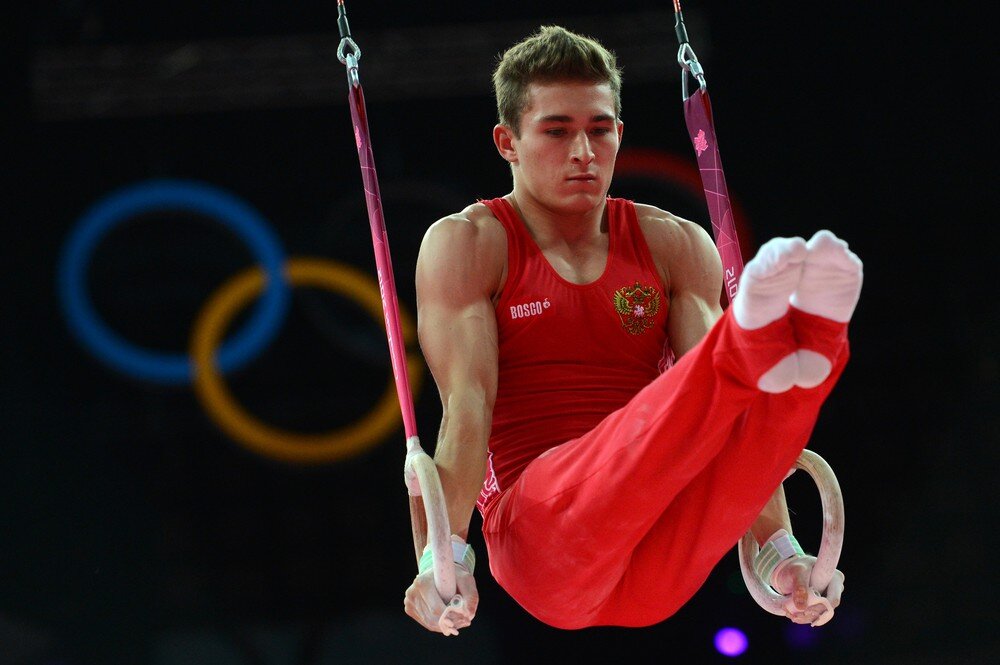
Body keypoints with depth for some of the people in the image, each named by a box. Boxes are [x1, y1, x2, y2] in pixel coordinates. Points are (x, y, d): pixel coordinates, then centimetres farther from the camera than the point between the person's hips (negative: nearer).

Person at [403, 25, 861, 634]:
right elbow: (467, 404, -7)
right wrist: (444, 554, -22)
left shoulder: (678, 247, 16)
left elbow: (716, 405, 5)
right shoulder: (467, 245, 7)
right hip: (540, 548, -2)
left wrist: (779, 549, -9)